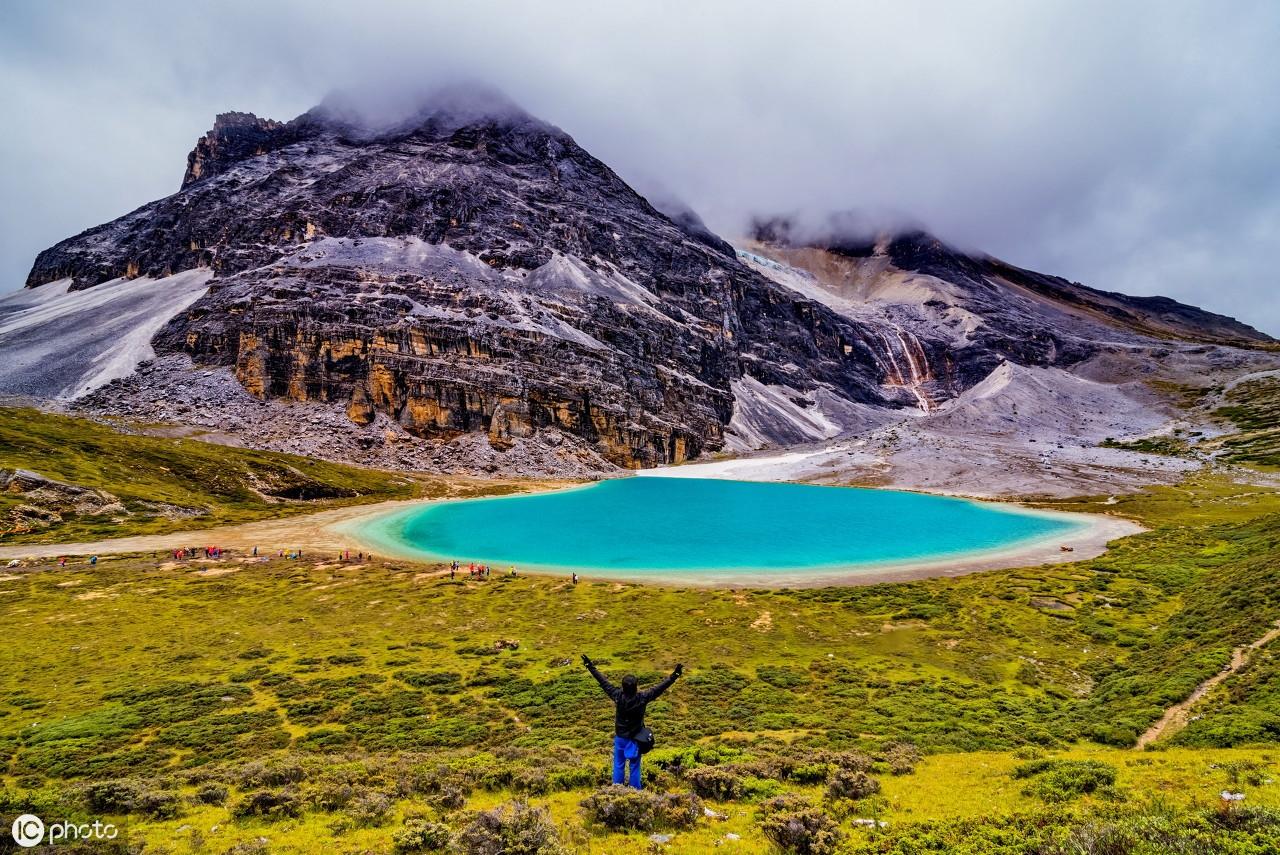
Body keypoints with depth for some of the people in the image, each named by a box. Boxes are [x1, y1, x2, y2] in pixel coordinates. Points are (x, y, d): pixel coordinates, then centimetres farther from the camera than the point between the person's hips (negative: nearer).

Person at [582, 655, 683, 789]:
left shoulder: (618, 696, -20)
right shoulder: (642, 698, -23)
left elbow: (603, 682, -13)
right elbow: (660, 688, -21)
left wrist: (590, 667, -6)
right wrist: (674, 676, -18)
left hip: (620, 737, 1)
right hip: (635, 738, -1)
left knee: (618, 765, 15)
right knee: (634, 767, 11)